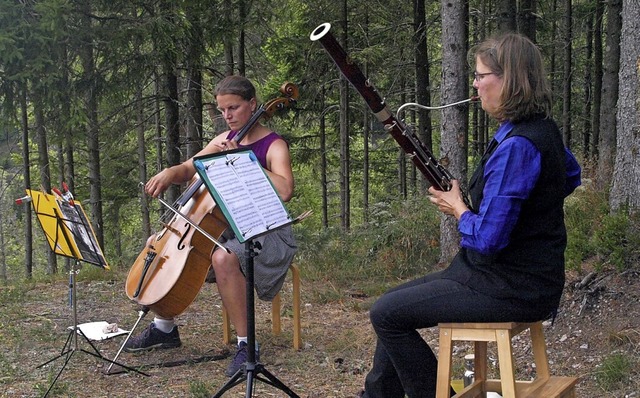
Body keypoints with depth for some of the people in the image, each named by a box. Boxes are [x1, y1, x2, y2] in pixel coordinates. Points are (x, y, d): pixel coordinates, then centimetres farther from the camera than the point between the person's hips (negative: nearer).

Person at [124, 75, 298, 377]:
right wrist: (171, 173, -10)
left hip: (265, 234, -8)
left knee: (223, 258, -38)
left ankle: (247, 344, -25)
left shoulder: (274, 146, -13)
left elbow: (284, 191, -31)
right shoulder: (225, 139, 9)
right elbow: (189, 169, 14)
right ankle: (164, 328, 15)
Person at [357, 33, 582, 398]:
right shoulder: (541, 129, 6)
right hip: (514, 274, 10)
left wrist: (458, 207, -6)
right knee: (393, 302, 16)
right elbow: (570, 177, 28)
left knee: (386, 314, -5)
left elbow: (486, 239, -27)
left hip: (512, 289, -10)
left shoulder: (518, 145, -24)